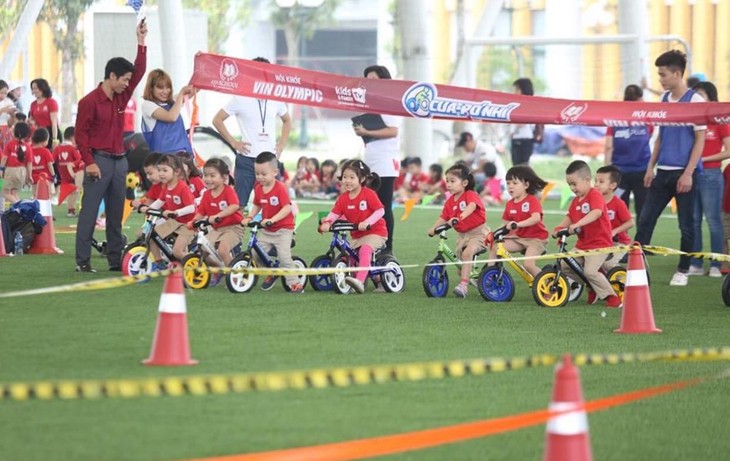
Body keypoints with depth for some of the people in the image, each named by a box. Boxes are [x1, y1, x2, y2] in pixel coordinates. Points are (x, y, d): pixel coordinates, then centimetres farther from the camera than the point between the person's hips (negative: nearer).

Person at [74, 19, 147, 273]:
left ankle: (115, 259, 12)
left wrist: (141, 42, 2)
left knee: (116, 213, 9)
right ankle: (82, 261, -7)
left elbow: (139, 72, 9)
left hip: (119, 160, 7)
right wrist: (89, 162, -15)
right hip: (99, 161, -7)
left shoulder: (121, 97, 11)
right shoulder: (90, 101, -8)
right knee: (89, 212, -6)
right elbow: (81, 133, -9)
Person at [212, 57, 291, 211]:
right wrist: (233, 142, -4)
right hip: (246, 159, -3)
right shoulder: (240, 99, -3)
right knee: (239, 204, -5)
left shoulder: (275, 100, 7)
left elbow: (287, 121, 24)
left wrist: (281, 145, 11)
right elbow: (217, 120, 0)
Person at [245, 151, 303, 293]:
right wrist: (249, 217, -4)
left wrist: (272, 219, -34)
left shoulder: (280, 188, -18)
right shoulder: (258, 188, 0)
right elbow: (257, 205, 14)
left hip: (283, 229, -7)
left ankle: (294, 283, -3)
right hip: (266, 230, 7)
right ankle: (270, 274, 21)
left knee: (284, 257, -15)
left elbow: (287, 208, -25)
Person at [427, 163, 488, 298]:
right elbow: (443, 217, 5)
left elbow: (472, 206, -35)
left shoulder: (471, 195, -14)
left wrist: (459, 217, -51)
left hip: (478, 232, -8)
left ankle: (464, 285, -31)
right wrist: (434, 228, -13)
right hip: (463, 235, 8)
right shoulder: (450, 201, 6)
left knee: (467, 252, -28)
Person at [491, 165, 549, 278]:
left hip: (536, 238, -7)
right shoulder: (509, 204, 3)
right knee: (495, 247, -8)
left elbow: (536, 218, -32)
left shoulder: (533, 201, -16)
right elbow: (506, 223, 10)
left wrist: (518, 224, -44)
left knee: (528, 264, -25)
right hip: (518, 238, 7)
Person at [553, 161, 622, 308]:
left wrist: (577, 224, -46)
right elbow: (569, 217, 10)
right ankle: (592, 288, 15)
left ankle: (612, 297, -8)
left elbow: (597, 213, -34)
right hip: (582, 244, 9)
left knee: (590, 271, -24)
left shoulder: (595, 196, -16)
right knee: (564, 265, 2)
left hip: (599, 243, -9)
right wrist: (559, 227, -12)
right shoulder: (576, 200, 12)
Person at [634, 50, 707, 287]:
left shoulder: (694, 101, -9)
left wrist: (688, 173, -15)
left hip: (683, 173, -6)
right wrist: (651, 166, 12)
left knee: (686, 225, 3)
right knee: (645, 220, 2)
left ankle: (683, 271, 13)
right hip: (663, 172, 6)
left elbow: (700, 139, -11)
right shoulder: (664, 99, 10)